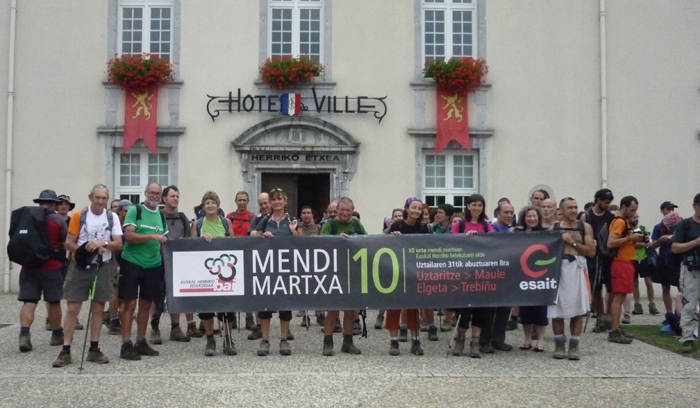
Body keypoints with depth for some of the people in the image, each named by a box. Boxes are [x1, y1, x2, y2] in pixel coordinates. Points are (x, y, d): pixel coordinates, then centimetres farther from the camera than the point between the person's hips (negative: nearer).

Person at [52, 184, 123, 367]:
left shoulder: (112, 217, 2)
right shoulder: (79, 216, -3)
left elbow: (119, 244, -2)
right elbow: (68, 243, -4)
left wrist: (103, 243, -21)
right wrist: (87, 249, -19)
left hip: (102, 268, 2)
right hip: (80, 266, -2)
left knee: (98, 309, 7)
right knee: (72, 309, -3)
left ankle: (94, 349, 15)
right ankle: (65, 351, 2)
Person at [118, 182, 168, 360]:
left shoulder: (161, 216, 12)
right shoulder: (134, 210, -5)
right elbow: (129, 236, -16)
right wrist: (152, 236, -22)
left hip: (153, 266, 6)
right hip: (132, 263, -5)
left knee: (146, 304, 11)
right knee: (130, 304, -5)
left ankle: (141, 342, 20)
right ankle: (126, 345, -1)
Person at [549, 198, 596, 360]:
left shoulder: (585, 227, 7)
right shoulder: (553, 228, 7)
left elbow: (591, 252, 0)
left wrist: (573, 243, -7)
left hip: (577, 268, 0)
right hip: (558, 268, 0)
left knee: (578, 309, 0)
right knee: (557, 308, 2)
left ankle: (574, 345, 7)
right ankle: (559, 344, 14)